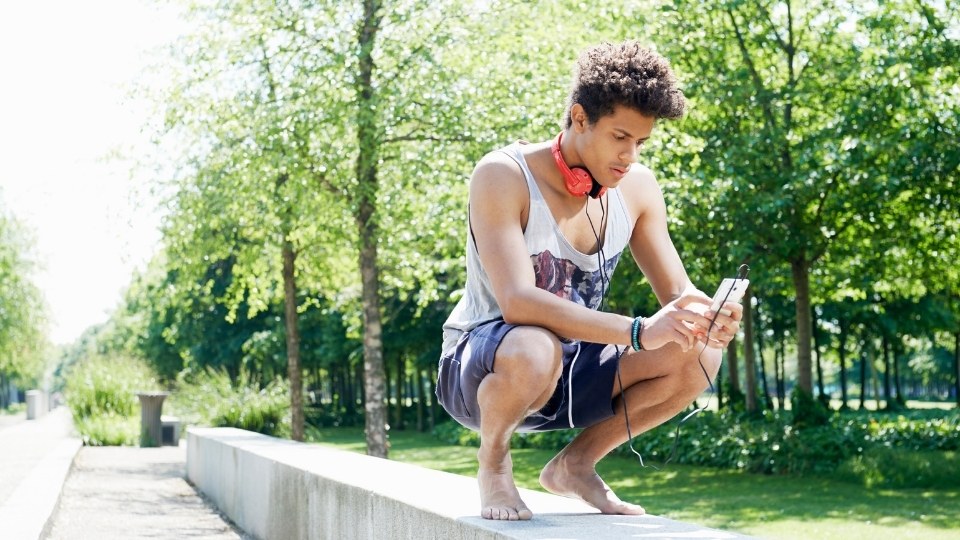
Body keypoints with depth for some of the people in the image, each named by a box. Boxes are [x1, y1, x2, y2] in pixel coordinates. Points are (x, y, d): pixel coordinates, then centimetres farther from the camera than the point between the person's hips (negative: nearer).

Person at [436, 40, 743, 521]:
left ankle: (576, 464, 5)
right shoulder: (503, 177, -23)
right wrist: (639, 332, -43)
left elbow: (678, 292, -3)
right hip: (476, 370, -5)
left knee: (697, 357, -16)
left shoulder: (636, 186, -5)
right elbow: (517, 301, -35)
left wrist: (706, 315, -28)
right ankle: (493, 461, -6)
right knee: (536, 350, -40)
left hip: (570, 374, 6)